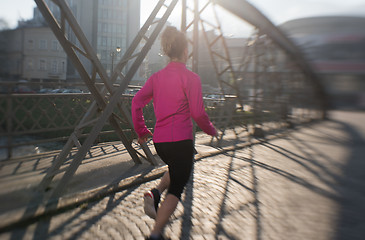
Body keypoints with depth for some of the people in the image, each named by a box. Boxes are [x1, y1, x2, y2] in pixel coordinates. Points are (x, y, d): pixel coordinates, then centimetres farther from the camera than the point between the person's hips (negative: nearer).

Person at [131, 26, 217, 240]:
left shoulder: (157, 77, 7)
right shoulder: (191, 78, -9)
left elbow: (137, 102, 2)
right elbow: (198, 113, -12)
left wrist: (141, 130, 13)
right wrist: (211, 130, 6)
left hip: (159, 140, 6)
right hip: (181, 141, -6)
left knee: (176, 169, 33)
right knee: (176, 189, 6)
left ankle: (155, 194, 10)